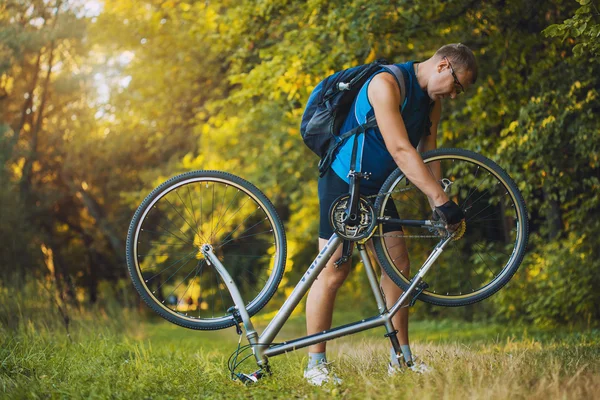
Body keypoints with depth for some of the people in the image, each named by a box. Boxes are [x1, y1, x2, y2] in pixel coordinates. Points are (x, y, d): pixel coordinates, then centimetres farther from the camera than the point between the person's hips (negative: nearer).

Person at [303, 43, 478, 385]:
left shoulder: (432, 102, 5)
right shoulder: (386, 84, -23)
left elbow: (427, 155, 2)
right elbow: (400, 150, -31)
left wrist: (440, 211, -10)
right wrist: (441, 199, -33)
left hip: (376, 190, 8)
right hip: (342, 184, -8)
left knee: (398, 264, 2)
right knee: (334, 271, -7)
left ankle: (401, 358, 10)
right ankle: (316, 364, 0)